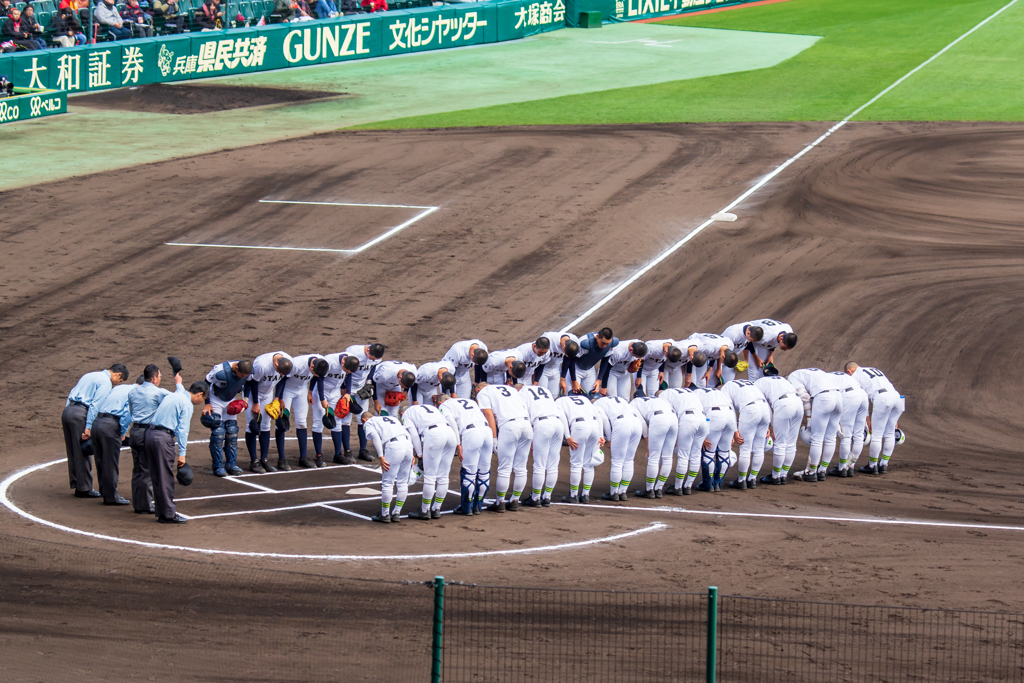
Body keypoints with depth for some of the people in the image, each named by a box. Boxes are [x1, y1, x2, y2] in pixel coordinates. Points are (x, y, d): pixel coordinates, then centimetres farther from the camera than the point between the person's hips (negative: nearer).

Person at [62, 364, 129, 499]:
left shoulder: (90, 376, 24)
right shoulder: (106, 382, -4)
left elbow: (71, 395, 23)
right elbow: (95, 405, -14)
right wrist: (89, 427, -17)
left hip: (67, 411, 9)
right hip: (79, 413, -9)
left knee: (72, 451, 13)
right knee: (82, 452, -2)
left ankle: (76, 485, 20)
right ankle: (84, 489, 2)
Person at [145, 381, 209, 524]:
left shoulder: (172, 395, 18)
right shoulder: (187, 404, -7)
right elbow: (182, 429, -11)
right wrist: (182, 453, -11)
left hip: (150, 433, 9)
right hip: (164, 437, -9)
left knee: (157, 476, 12)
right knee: (166, 477, -3)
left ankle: (161, 512, 17)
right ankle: (169, 515, 0)